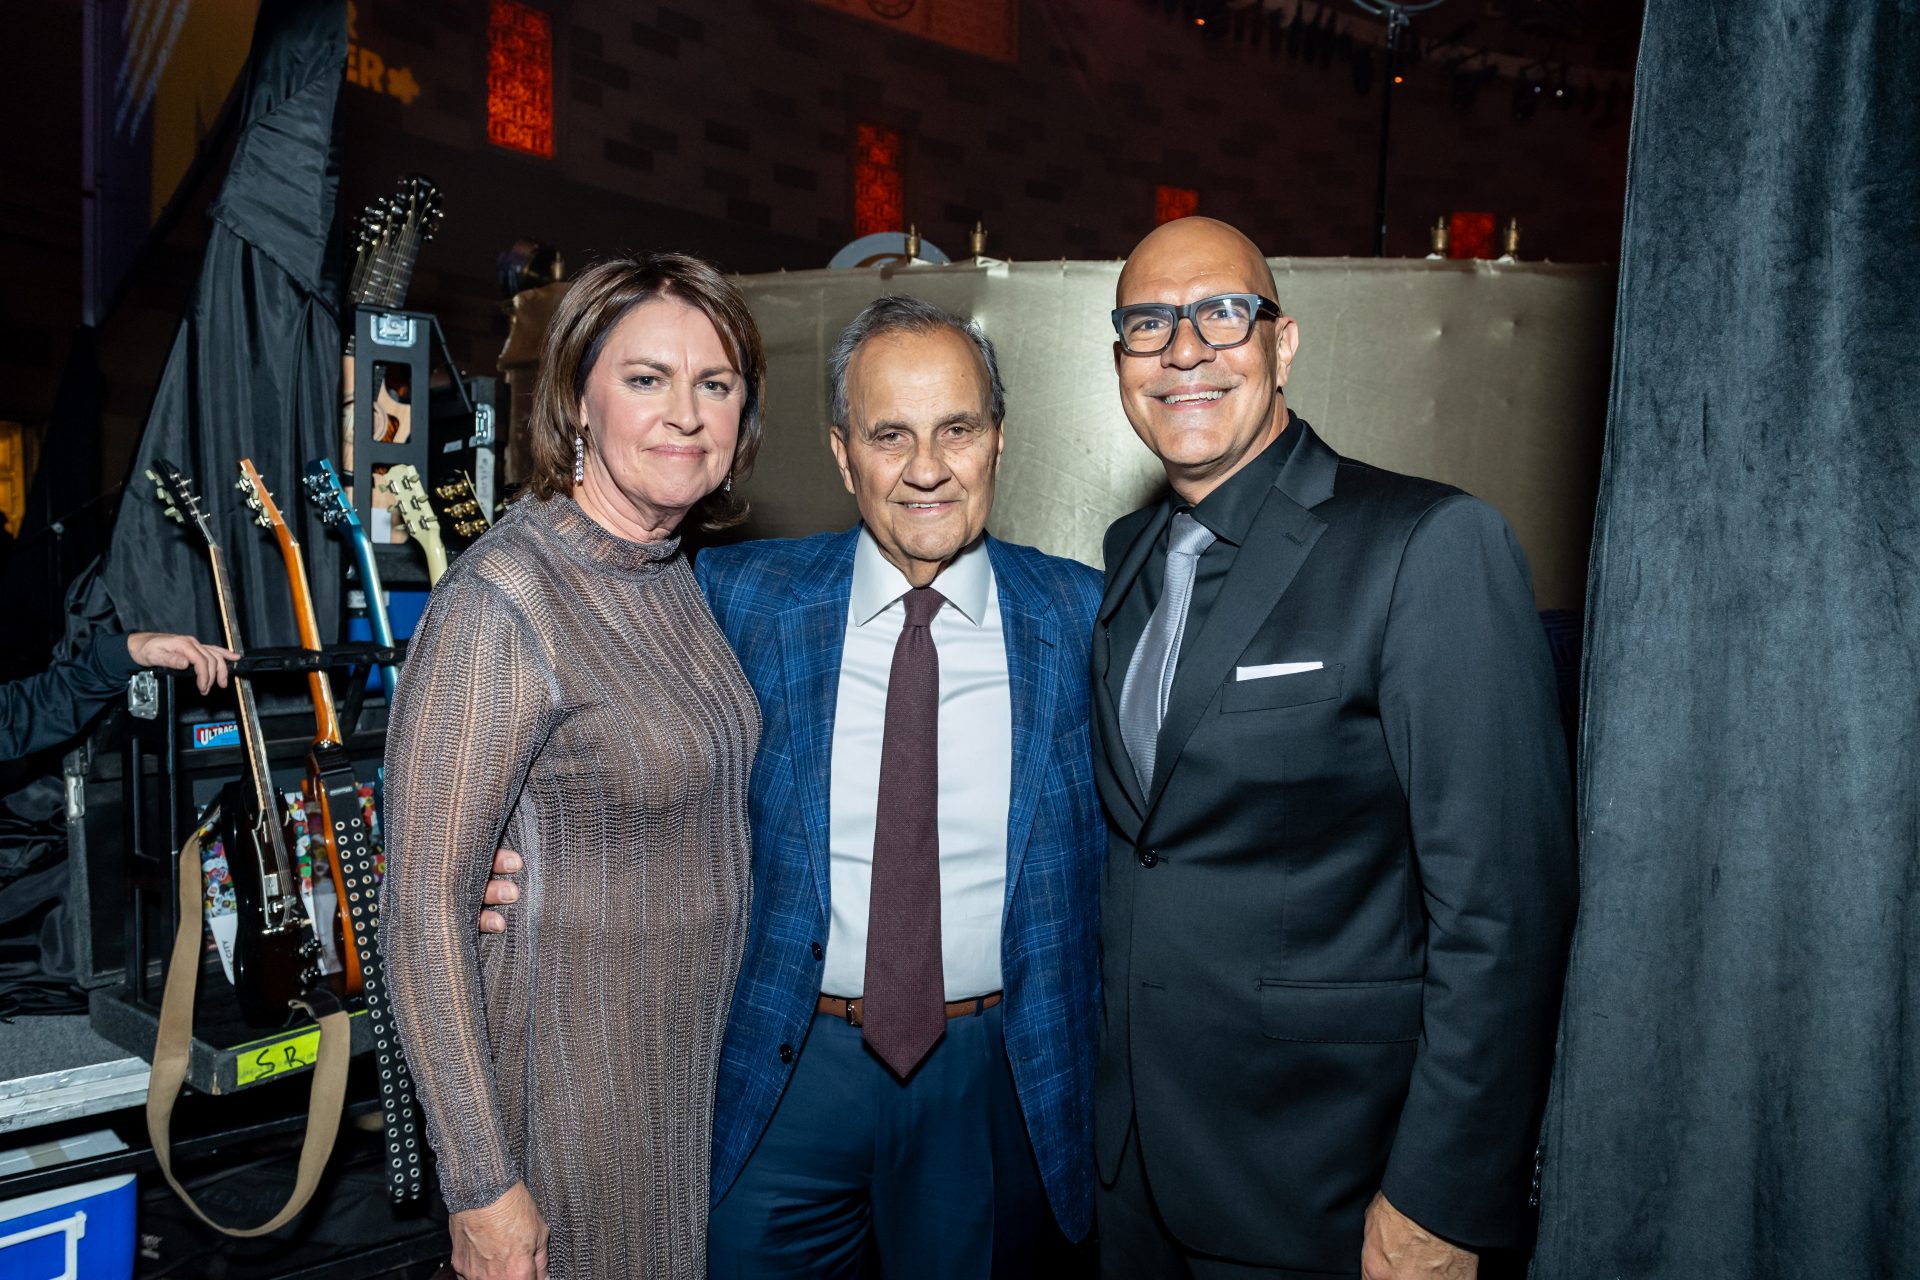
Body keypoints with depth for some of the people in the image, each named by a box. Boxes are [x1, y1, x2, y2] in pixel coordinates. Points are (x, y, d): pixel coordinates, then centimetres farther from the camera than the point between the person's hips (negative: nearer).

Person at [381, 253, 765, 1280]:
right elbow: (424, 911, -21)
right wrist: (480, 1189, -18)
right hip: (571, 1070, -7)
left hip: (699, 1050, 7)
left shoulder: (670, 571, 1)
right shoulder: (501, 600, -23)